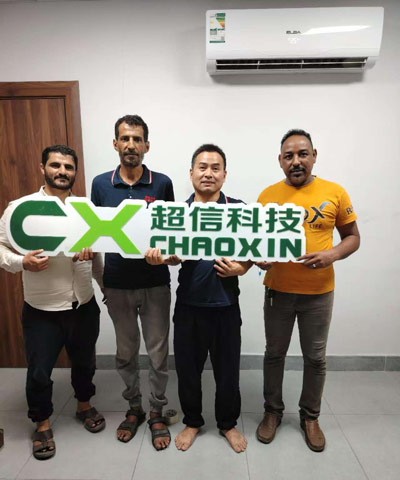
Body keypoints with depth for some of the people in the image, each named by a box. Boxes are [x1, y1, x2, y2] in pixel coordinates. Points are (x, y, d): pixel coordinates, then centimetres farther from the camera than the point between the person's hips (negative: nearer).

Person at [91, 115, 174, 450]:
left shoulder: (162, 183, -3)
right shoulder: (101, 184, 2)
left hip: (155, 283, -1)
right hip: (118, 284, 2)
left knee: (158, 353, 10)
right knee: (126, 353, 17)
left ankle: (157, 413, 32)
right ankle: (134, 408, 40)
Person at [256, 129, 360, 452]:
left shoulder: (335, 192, -4)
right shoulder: (268, 195, -2)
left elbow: (353, 237, 3)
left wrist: (333, 255, -17)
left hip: (319, 293, 0)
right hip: (278, 290, 1)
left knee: (315, 358, 15)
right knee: (274, 354, 15)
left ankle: (310, 416, 39)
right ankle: (273, 411, 38)